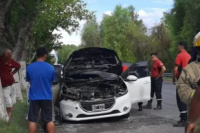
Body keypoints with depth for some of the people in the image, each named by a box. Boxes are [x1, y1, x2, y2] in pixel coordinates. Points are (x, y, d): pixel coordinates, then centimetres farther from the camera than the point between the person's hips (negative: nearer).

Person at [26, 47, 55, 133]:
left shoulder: (29, 68, -8)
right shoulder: (50, 68, -8)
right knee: (49, 120, 10)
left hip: (34, 97, 0)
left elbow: (29, 81, 6)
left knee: (32, 120, 8)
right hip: (47, 97, 0)